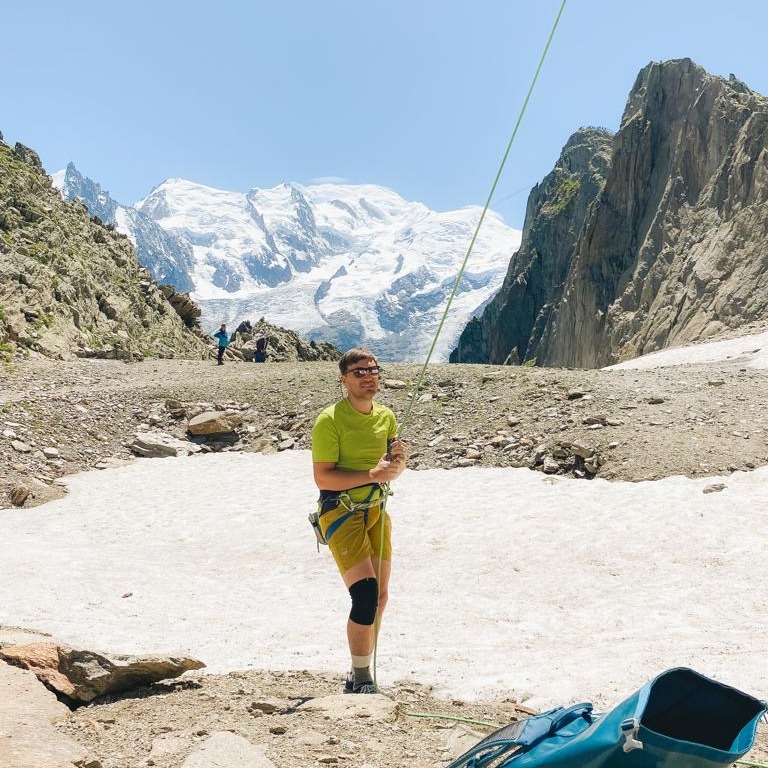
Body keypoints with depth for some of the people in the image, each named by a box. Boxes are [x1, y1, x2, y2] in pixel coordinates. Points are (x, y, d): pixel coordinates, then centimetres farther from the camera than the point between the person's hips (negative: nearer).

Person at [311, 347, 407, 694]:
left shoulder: (386, 416, 7)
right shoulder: (330, 420, -14)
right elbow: (322, 477, -19)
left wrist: (397, 460, -7)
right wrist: (371, 475, -26)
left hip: (376, 510, 7)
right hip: (340, 512, -7)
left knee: (380, 596, 11)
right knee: (365, 595, -16)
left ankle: (360, 673, 27)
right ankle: (361, 679, -1)